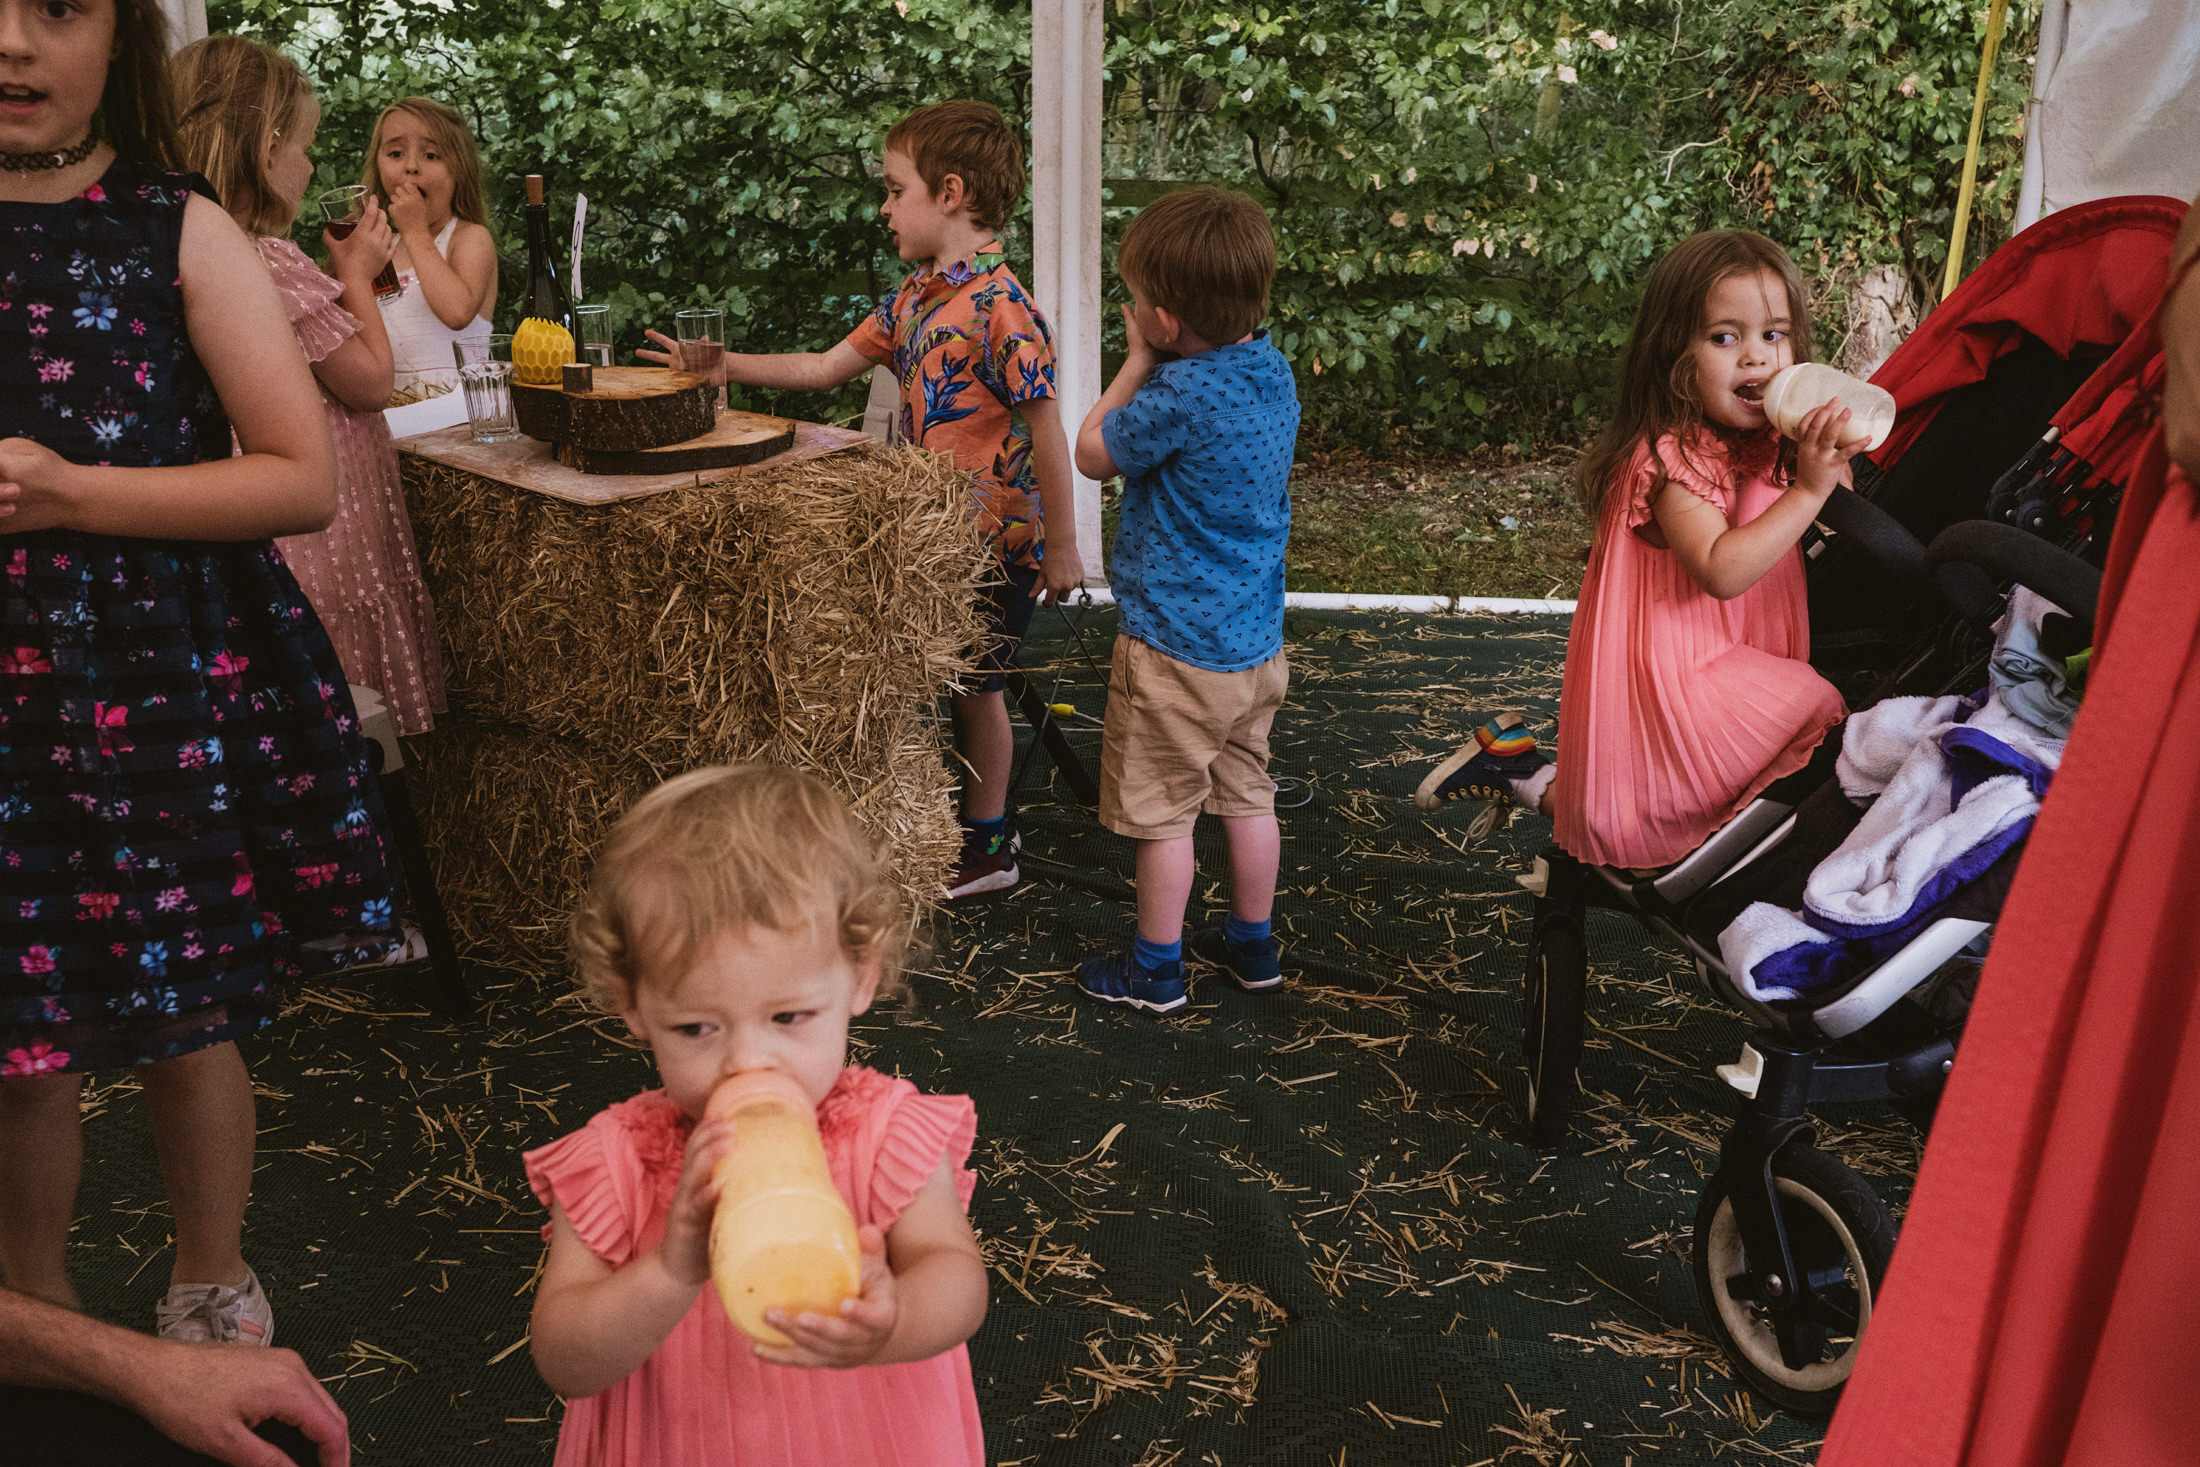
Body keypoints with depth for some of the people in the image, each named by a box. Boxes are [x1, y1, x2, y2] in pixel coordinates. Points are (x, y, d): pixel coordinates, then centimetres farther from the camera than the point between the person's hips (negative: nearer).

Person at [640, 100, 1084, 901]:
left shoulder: (1001, 308, -20)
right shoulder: (914, 297, 7)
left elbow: (1045, 430, -19)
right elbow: (825, 367, 14)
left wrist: (1061, 546, -17)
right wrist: (720, 367, 10)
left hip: (995, 536, -8)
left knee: (975, 684, 5)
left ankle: (987, 847, 22)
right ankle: (977, 820, 33)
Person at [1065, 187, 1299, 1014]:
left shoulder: (1180, 395, -25)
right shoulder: (1272, 370, 1)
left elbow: (1094, 453, -8)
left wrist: (1137, 361, -2)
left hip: (1176, 647, -8)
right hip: (1256, 639, 8)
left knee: (1163, 812, 7)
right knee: (1247, 794, 20)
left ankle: (1154, 969, 21)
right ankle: (1253, 944, 35)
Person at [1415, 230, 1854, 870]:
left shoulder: (1766, 446, 6)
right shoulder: (1670, 459, -22)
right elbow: (1721, 569, -31)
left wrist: (1834, 465, -4)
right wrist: (1807, 489, -31)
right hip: (1673, 681, -9)